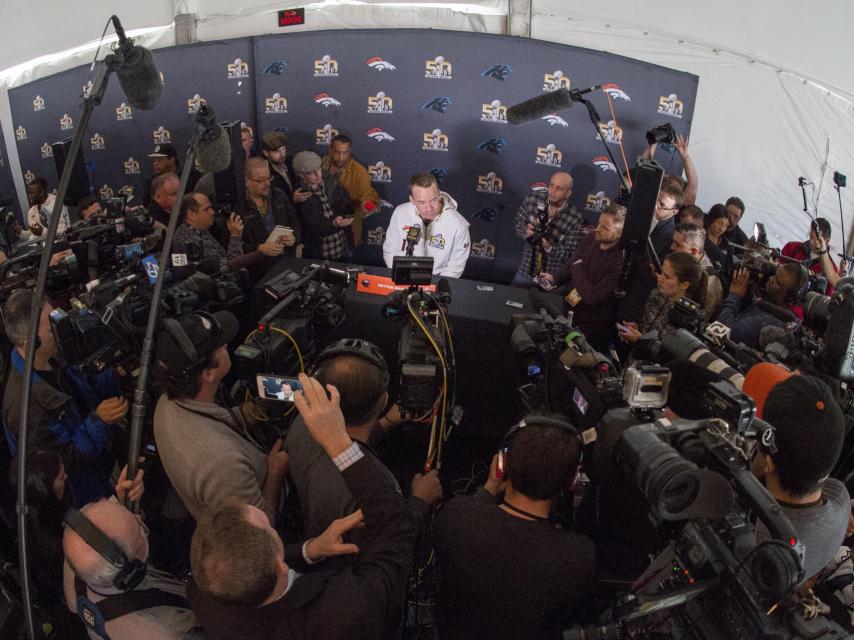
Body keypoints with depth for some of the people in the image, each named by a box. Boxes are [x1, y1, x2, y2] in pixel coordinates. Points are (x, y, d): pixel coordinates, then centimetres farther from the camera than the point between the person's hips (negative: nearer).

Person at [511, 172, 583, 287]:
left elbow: (572, 254, -15)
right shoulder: (532, 200, -10)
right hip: (525, 270, 3)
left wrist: (550, 247, -31)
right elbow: (517, 223, 4)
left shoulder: (575, 219, -18)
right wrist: (526, 232, -19)